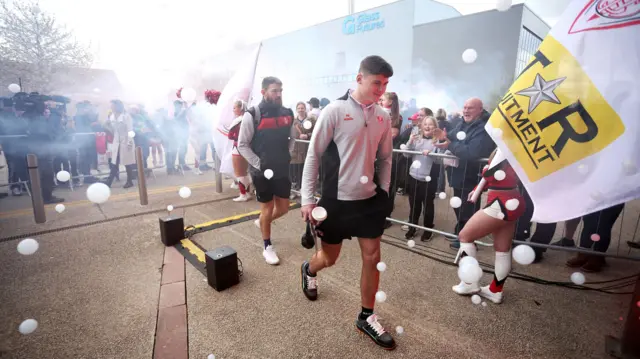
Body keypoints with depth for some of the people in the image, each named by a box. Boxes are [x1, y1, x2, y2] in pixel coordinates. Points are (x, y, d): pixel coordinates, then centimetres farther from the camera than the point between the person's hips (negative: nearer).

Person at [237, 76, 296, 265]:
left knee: (283, 208, 12)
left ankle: (262, 222, 43)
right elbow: (242, 145, -9)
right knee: (267, 209, 6)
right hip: (262, 171, -5)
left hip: (282, 170, 5)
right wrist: (259, 164, -15)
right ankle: (268, 247, 26)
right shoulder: (252, 115, -12)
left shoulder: (287, 113, 3)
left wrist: (288, 156, 4)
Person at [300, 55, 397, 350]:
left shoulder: (383, 116, 3)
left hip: (370, 199, 4)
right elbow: (313, 155, -10)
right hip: (336, 200, -4)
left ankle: (367, 318, 27)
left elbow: (385, 158, 12)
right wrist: (308, 199, -12)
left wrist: (384, 193, 8)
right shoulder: (334, 111, -12)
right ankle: (309, 270, 49)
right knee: (329, 258, 12)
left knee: (373, 257, 7)